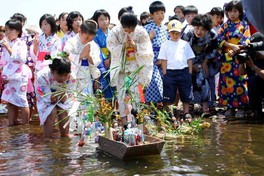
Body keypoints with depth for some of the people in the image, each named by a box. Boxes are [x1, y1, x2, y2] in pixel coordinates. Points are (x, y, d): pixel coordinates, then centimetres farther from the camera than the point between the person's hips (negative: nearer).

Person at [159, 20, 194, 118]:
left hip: (184, 72, 2)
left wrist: (189, 73, 3)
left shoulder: (185, 44, 7)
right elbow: (163, 60, 2)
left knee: (186, 95, 7)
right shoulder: (165, 45, 4)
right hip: (170, 72, -1)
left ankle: (186, 113, 17)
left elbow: (189, 60, 9)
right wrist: (165, 75, -4)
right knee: (168, 97, 2)